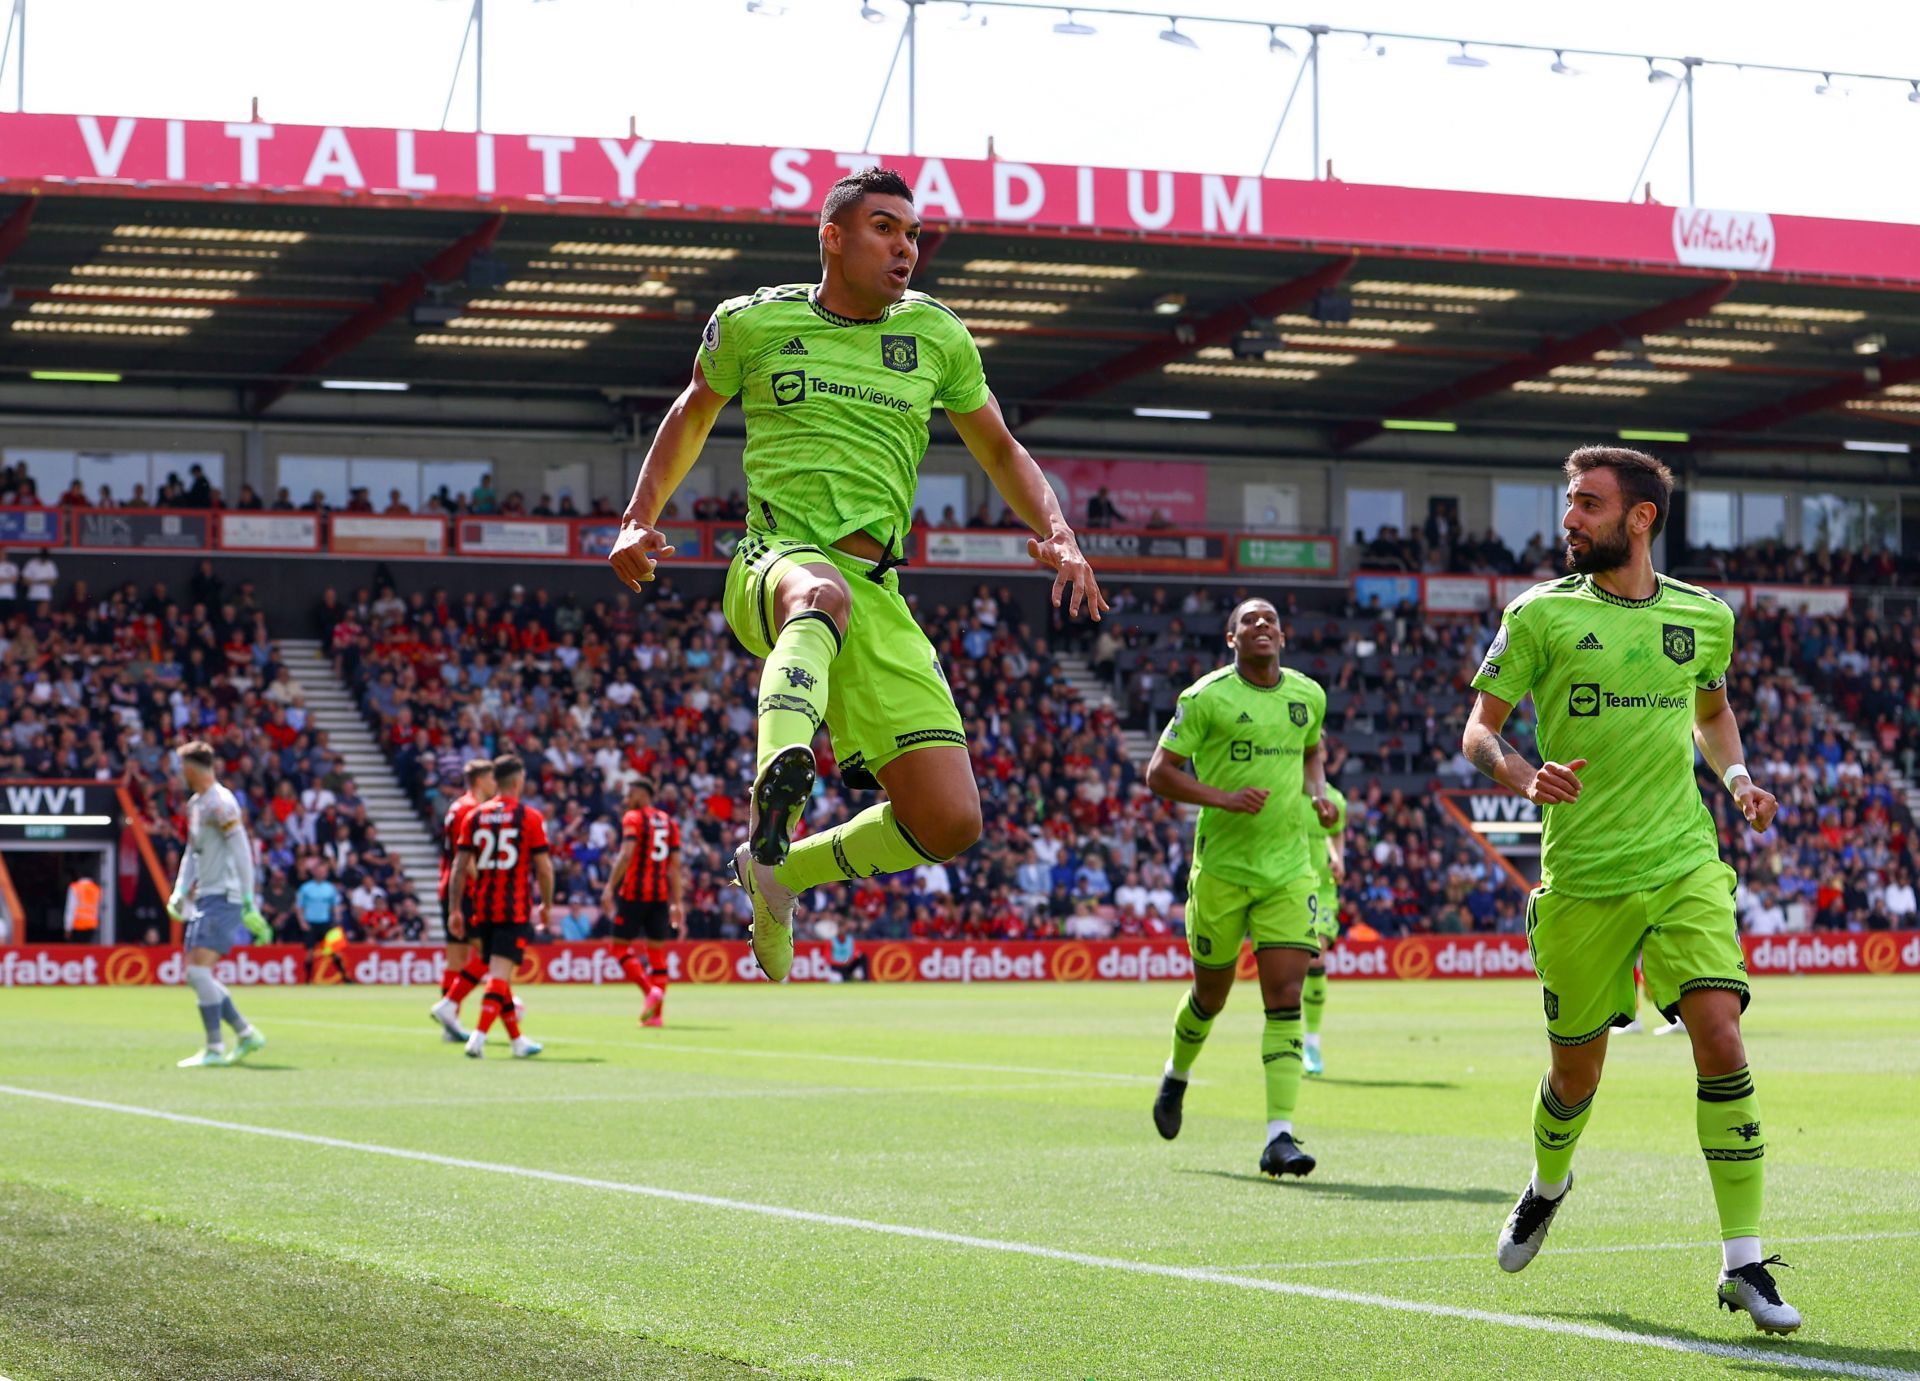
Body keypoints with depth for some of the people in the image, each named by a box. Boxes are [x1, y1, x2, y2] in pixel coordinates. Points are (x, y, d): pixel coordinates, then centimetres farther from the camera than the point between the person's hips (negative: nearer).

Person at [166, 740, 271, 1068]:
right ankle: (247, 1034, 17)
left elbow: (243, 854, -17)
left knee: (199, 971, -15)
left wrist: (248, 904, -19)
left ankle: (215, 1049, -10)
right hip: (204, 897, 10)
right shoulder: (195, 803, 15)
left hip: (224, 897, -10)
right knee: (194, 976, 9)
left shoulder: (220, 804, -14)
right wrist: (180, 891, 15)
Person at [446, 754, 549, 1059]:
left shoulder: (474, 816, 6)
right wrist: (548, 903, 10)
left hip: (482, 908, 4)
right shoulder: (530, 816, -4)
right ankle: (479, 1036, -23)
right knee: (500, 973, -9)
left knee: (498, 973, 14)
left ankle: (517, 1040, 24)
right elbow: (544, 867, -4)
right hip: (515, 908, -4)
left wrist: (455, 909, 7)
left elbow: (460, 866, 4)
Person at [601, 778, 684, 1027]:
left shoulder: (633, 818, -3)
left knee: (621, 946, 1)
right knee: (657, 951, 7)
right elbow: (675, 867, 13)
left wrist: (609, 888, -17)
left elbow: (626, 855, -16)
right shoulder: (670, 822, 15)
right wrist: (678, 904, 13)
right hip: (660, 894, 6)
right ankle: (656, 1014, 5)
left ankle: (649, 991, -18)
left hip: (634, 892, -6)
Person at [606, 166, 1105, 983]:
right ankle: (779, 776, -69)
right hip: (774, 563, -3)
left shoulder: (935, 336, 12)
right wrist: (639, 519, 14)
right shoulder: (752, 323, 7)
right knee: (823, 591, -44)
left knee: (949, 823, -7)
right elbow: (693, 413, 25)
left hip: (877, 595, 3)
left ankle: (779, 870, 18)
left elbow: (1000, 451, 22)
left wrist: (1059, 536, 6)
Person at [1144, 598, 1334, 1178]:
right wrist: (1224, 798, -20)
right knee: (1212, 994, 11)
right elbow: (1159, 772, -7)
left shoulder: (1309, 695, 8)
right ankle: (1177, 1074, 44)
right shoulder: (1206, 697, -7)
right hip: (1221, 868, -3)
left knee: (1286, 995, -10)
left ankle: (1279, 1136, -13)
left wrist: (1319, 792, 8)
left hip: (1288, 869, 3)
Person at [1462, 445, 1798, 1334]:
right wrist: (1523, 777, -21)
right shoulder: (1540, 616, -2)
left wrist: (1736, 776, 7)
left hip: (1686, 866, 1)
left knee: (1720, 1036, -16)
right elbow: (1478, 731, 0)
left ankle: (1743, 1265, -8)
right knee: (1576, 1069, 9)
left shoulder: (1703, 617, 7)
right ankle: (1546, 1185, 44)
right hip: (1581, 878, -1)